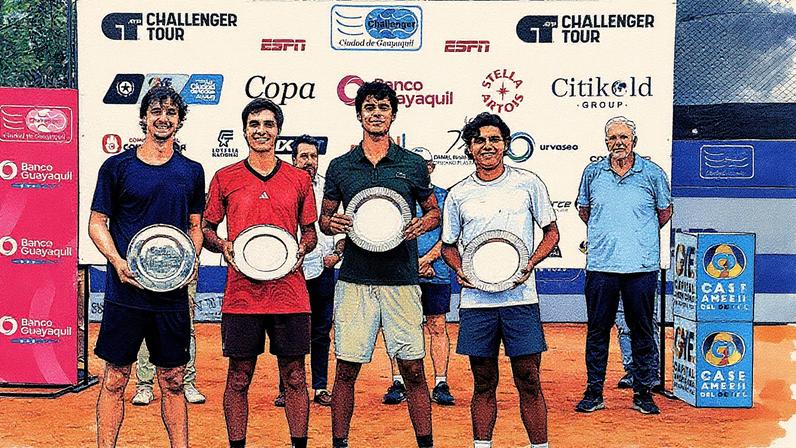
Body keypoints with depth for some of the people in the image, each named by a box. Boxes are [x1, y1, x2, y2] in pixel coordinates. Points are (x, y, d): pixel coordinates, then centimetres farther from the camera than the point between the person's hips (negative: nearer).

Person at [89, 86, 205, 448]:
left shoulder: (192, 172, 11)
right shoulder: (117, 166, 2)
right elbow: (97, 223, 3)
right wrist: (118, 262, -13)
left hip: (173, 293, 2)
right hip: (126, 289, -2)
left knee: (172, 381, 9)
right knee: (115, 379, 3)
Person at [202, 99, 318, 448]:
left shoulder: (300, 179, 9)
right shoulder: (225, 178, 6)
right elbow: (206, 229, 12)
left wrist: (301, 249, -5)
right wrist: (223, 245, -8)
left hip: (289, 293, 1)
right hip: (241, 294, -1)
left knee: (294, 377, 6)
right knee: (239, 378, 5)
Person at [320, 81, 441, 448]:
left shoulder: (413, 164, 7)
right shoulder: (340, 166, 8)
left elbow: (434, 212, 15)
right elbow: (324, 218, 15)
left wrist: (421, 225, -7)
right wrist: (332, 224, -8)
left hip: (401, 280, 0)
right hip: (354, 279, 1)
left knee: (413, 369, 2)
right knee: (347, 370, 4)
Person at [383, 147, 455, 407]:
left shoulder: (444, 197, 11)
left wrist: (427, 259, -12)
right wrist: (414, 264, -9)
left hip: (437, 273, 0)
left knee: (437, 327, 0)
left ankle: (441, 385, 1)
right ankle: (397, 384, 3)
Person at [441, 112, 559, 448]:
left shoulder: (528, 183, 4)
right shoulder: (458, 194, 8)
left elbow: (551, 232, 10)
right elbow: (448, 245, 18)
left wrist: (530, 263, -7)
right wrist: (459, 269, -3)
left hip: (520, 297, -1)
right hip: (476, 300, 2)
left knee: (529, 382, 0)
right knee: (483, 384, 8)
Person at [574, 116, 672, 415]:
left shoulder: (652, 174, 2)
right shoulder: (592, 173, 6)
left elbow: (665, 213, 15)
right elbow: (583, 209, 22)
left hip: (642, 267, -1)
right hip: (600, 265, 1)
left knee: (642, 331, 5)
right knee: (597, 331, 5)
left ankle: (643, 393, 15)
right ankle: (594, 393, 15)